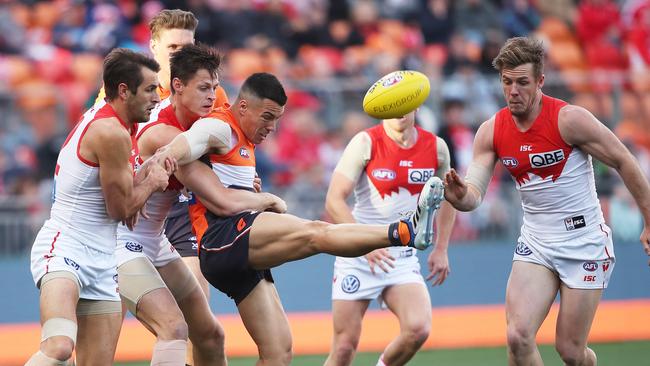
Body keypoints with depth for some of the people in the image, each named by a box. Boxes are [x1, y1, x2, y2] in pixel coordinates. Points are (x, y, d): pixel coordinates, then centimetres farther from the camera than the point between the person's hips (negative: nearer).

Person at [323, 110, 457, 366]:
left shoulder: (436, 147, 1)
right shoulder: (366, 143, -11)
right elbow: (334, 201, -18)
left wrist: (441, 249, 13)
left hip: (403, 259, 3)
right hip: (357, 258, -3)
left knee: (418, 329, -22)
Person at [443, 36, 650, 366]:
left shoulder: (569, 119, -16)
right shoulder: (491, 132, -3)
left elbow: (623, 162, -9)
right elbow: (474, 194, -7)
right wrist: (460, 197, -32)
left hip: (585, 244, -4)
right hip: (535, 244, 4)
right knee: (518, 337, -15)